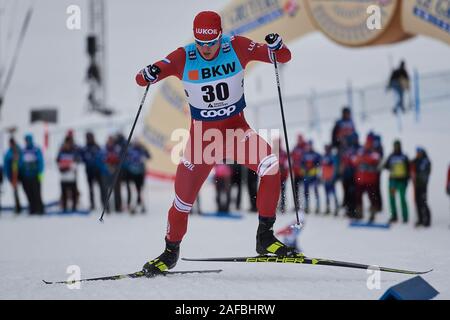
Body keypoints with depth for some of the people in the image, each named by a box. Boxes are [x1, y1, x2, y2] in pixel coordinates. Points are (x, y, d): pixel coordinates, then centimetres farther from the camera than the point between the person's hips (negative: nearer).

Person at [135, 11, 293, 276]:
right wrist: (149, 74, -34)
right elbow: (141, 80, -9)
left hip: (237, 126, 0)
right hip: (203, 132, 0)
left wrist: (276, 47, -36)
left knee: (270, 162, -28)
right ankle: (171, 252, 33)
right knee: (184, 196, 4)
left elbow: (284, 57, -12)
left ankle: (265, 237, -16)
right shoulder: (183, 58, -13)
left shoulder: (237, 48, -13)